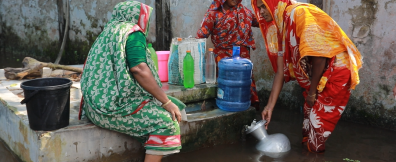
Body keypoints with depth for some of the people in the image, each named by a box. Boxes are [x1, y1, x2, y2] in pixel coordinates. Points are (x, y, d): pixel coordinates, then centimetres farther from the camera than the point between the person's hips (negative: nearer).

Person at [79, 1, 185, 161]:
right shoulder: (133, 32, -6)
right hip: (115, 105, -10)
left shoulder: (107, 33, 21)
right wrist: (167, 102, -16)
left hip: (99, 102, 10)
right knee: (166, 122, -12)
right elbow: (139, 69, -19)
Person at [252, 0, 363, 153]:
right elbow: (280, 71, 8)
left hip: (336, 71, -8)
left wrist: (312, 91, -12)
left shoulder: (299, 13, -19)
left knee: (318, 122, -1)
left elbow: (319, 54, -22)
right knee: (309, 113, 15)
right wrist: (269, 106, 6)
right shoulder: (280, 28, 7)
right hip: (318, 76, 8)